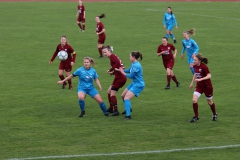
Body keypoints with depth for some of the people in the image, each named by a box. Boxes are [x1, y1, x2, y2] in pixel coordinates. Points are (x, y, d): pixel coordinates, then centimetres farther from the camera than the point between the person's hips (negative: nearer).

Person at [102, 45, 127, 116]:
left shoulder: (112, 56, -11)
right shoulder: (113, 57, 17)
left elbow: (117, 63, -29)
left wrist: (110, 70, -18)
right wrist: (112, 72, 3)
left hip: (120, 78, -10)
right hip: (120, 77, 10)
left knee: (112, 94, -7)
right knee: (109, 91, 20)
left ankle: (116, 111, -4)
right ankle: (111, 108, 29)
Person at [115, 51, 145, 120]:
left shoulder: (136, 66, -25)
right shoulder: (133, 64, 4)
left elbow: (130, 76, -21)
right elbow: (129, 70, 21)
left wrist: (123, 72, -6)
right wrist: (119, 70, 16)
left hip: (138, 85, -10)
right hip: (134, 83, 10)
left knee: (126, 98, -19)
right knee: (123, 95, 23)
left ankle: (128, 115, -22)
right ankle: (128, 109, 44)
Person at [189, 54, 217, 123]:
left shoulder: (204, 67, -24)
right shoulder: (195, 66, -3)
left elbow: (209, 76, -28)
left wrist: (200, 79, -38)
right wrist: (192, 83, 21)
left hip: (207, 86, -5)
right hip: (199, 86, 5)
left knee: (210, 102, 12)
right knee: (194, 100, -12)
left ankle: (214, 114, 39)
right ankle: (196, 116, 2)